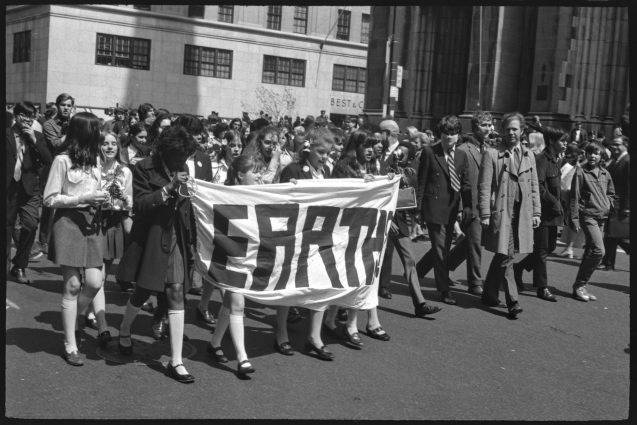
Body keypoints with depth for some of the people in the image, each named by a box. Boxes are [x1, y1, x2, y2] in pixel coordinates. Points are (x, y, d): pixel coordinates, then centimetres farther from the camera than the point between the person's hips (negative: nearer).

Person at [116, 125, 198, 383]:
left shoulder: (182, 169, 7)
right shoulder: (144, 169, -7)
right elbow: (139, 205, -14)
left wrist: (192, 240, 8)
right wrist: (169, 187, -23)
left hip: (176, 239, 3)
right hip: (150, 239, -3)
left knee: (176, 293, -4)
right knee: (143, 292, 6)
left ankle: (176, 362, -1)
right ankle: (124, 331, 40)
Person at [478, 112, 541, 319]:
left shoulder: (528, 155, 14)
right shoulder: (492, 154, -2)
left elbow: (534, 186, 17)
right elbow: (484, 187, -5)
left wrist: (536, 212, 10)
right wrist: (485, 214, -10)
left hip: (522, 214, 5)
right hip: (500, 212, -4)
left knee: (502, 256, 10)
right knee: (505, 257, -8)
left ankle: (489, 294, 25)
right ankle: (512, 301, -2)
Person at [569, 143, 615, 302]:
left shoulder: (605, 174, 13)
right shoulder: (580, 172, -4)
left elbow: (611, 193, 27)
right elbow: (574, 197, -6)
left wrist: (608, 204, 9)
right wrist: (574, 218, -10)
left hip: (602, 217, 6)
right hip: (588, 215, -6)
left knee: (590, 253, 8)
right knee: (599, 250, -17)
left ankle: (580, 286, 16)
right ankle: (580, 285, -8)